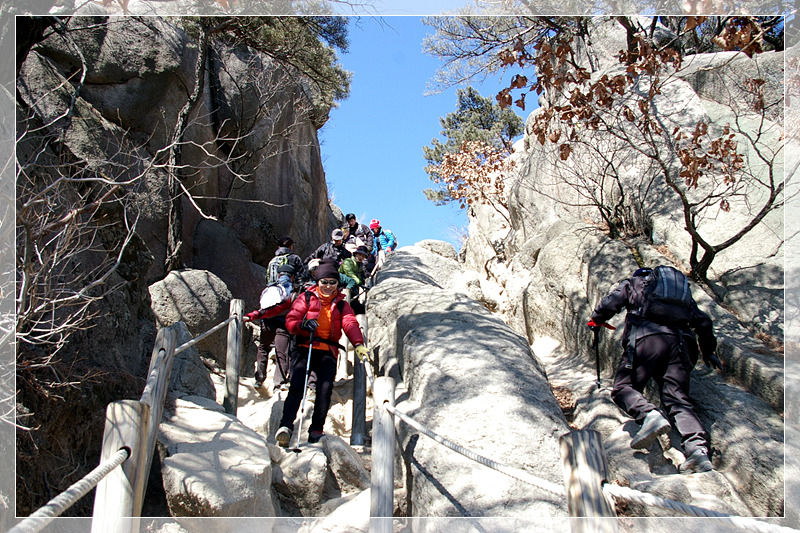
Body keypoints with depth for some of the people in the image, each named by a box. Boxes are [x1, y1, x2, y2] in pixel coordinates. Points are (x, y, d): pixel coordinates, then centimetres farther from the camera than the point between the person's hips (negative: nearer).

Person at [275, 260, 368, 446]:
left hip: (328, 353, 1)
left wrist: (358, 344, -21)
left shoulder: (341, 304, 16)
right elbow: (291, 320, 1)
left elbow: (350, 324, -1)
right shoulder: (306, 298, 11)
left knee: (325, 388, -17)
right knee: (296, 386, -21)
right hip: (304, 348, -1)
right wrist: (303, 324, -23)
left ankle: (316, 431, -7)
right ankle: (286, 426, -22)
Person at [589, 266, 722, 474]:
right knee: (678, 399, -1)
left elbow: (610, 303, 7)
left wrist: (596, 320, 27)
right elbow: (703, 321, 32)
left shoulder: (632, 283, 24)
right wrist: (708, 352, 43)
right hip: (680, 343, 4)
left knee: (622, 387, -1)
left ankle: (649, 415, -32)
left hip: (647, 337, -4)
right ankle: (698, 448, -25)